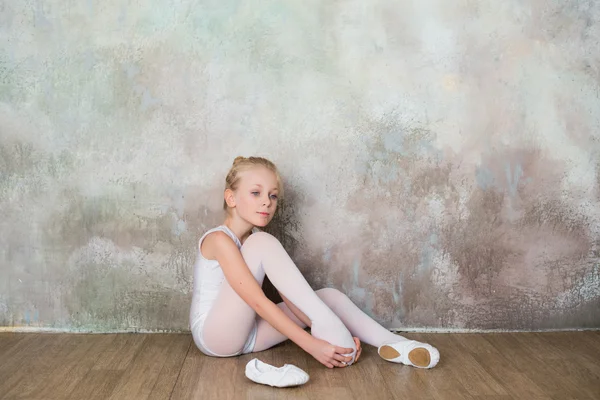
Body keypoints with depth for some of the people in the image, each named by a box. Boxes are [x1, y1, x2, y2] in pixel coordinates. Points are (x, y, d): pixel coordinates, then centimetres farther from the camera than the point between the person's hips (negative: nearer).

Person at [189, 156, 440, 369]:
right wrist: (310, 344, -32)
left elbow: (291, 295, -1)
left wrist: (327, 332, -15)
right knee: (262, 242, -26)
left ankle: (393, 345, -5)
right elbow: (258, 301, -27)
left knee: (329, 296, -6)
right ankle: (326, 321, -28)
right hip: (215, 336, -7)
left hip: (244, 334, 7)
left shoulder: (254, 239, 8)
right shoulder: (220, 239, -18)